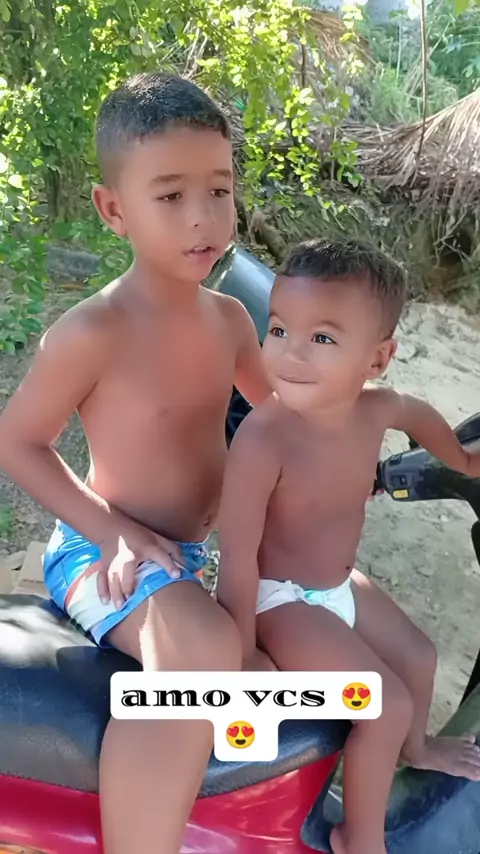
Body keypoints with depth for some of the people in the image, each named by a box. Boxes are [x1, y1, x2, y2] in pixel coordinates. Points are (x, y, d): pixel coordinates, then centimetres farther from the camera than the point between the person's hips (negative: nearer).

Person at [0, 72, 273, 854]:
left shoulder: (229, 317, 1)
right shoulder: (93, 333, -21)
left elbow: (274, 409, 18)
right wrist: (115, 532, -19)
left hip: (210, 546, 8)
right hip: (108, 553, -7)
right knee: (206, 650, -38)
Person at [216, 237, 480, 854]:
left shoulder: (376, 406, -14)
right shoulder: (263, 438, -35)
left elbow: (419, 415, 12)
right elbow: (238, 559, -31)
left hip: (340, 584, 8)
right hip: (282, 599, -7)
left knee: (419, 657, 23)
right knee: (389, 705, -11)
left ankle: (414, 747, 57)